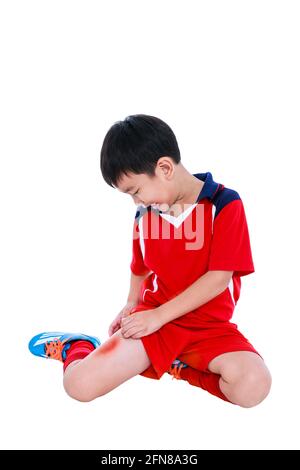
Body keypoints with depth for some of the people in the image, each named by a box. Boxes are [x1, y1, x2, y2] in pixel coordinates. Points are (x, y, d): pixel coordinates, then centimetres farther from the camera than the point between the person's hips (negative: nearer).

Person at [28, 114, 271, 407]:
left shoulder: (224, 204, -11)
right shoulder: (145, 213, 5)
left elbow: (219, 278, -16)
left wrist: (159, 315, -16)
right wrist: (131, 307, 6)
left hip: (210, 324, -1)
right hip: (153, 317, 2)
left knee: (253, 386, -30)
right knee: (80, 385, -17)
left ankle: (177, 366, -5)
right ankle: (77, 348, 18)